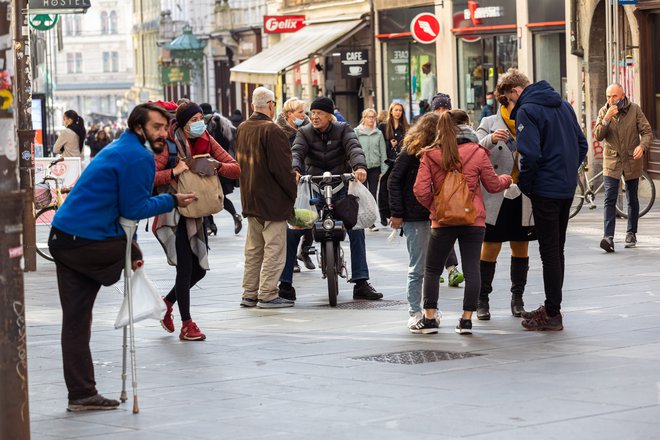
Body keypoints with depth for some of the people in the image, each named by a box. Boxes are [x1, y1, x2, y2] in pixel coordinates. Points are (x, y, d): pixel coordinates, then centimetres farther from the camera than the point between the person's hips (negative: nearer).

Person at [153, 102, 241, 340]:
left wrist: (217, 166, -19)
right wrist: (174, 172, -31)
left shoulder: (207, 141, 3)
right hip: (174, 216, -6)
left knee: (199, 268, 9)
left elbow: (236, 169, 0)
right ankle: (187, 325, 1)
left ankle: (167, 302, 32)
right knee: (185, 267, -8)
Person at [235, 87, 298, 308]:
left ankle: (249, 294, 18)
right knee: (274, 248, -2)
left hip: (250, 197, 8)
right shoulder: (272, 130, -17)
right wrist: (293, 193, -8)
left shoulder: (242, 129, 8)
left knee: (254, 248, 15)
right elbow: (281, 167, -18)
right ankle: (267, 295, -2)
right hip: (272, 199, -8)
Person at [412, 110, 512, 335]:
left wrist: (433, 206, 11)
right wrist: (506, 179, 27)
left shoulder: (430, 155, -3)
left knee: (432, 271, 13)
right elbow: (492, 185, 6)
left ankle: (429, 319, 11)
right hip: (473, 221, 0)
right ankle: (467, 319, 3)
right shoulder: (478, 153, -4)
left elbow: (420, 190, -7)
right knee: (472, 270, 6)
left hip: (442, 221, 0)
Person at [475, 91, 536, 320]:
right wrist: (490, 140, -30)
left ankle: (517, 299, 20)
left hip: (523, 199, 3)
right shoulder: (489, 124, 0)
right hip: (495, 198, -3)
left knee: (521, 249, 9)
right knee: (489, 249, 0)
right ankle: (482, 301, 8)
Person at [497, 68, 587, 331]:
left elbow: (530, 154, -22)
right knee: (557, 248, 15)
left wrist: (524, 184, -8)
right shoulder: (563, 105, 13)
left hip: (546, 191, -8)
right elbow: (582, 145, 16)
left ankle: (552, 315, -1)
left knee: (549, 251, -4)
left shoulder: (526, 110, -13)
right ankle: (552, 307, 23)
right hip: (568, 188, 8)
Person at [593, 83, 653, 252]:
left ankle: (631, 233, 27)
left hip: (632, 160, 0)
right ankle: (608, 237, -19)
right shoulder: (603, 112, -1)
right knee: (610, 199, -12)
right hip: (611, 161, 0)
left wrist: (642, 146, -24)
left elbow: (647, 132, -5)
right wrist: (606, 119, -23)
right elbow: (598, 136, -9)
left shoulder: (635, 110, -5)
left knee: (632, 199, 12)